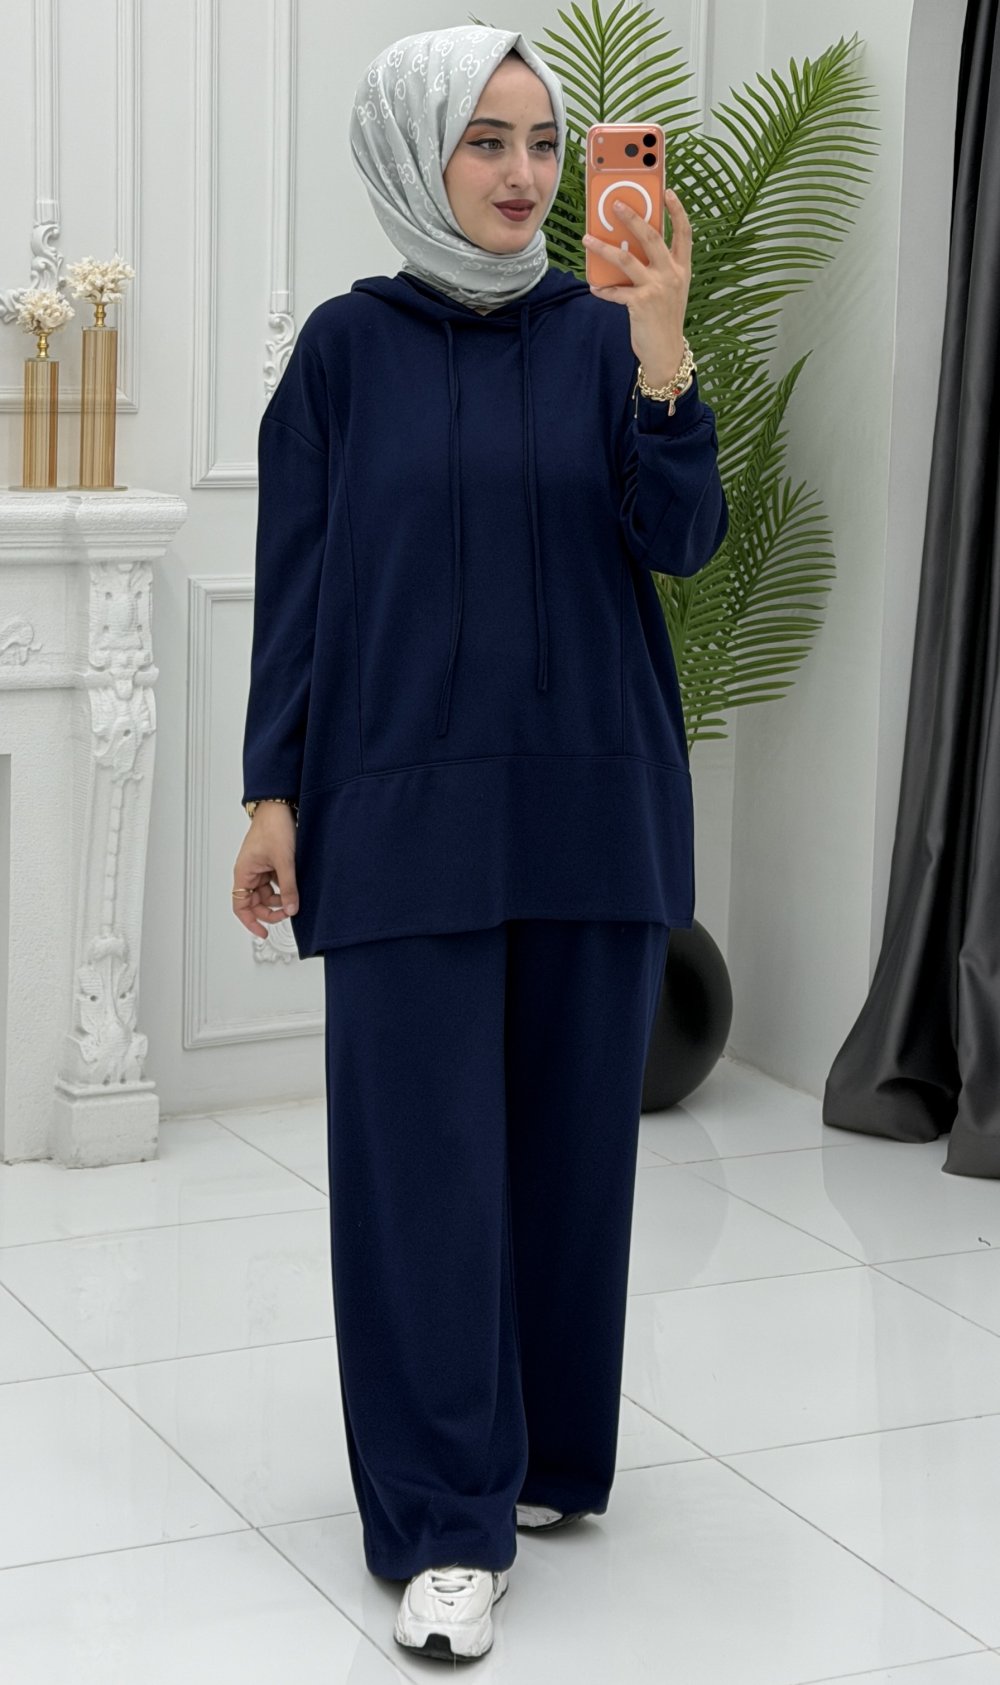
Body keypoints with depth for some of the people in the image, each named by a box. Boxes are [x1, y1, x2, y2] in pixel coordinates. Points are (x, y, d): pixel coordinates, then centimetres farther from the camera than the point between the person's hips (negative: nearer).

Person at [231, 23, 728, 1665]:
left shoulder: (602, 333, 3)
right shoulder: (348, 346, 0)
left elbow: (683, 539, -8)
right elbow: (295, 579, 2)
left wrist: (661, 343, -21)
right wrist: (272, 794, -2)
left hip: (592, 800, 2)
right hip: (407, 803, -2)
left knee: (572, 1130, 9)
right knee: (422, 1148, -3)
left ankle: (550, 1449, 27)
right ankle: (449, 1527, 3)